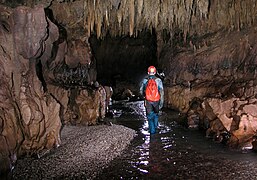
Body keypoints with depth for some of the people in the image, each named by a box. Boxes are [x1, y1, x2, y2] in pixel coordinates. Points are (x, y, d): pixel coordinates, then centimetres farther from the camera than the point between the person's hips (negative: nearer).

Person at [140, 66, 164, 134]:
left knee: (150, 116, 8)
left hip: (148, 101, 0)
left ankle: (152, 131, 8)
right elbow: (161, 92, -10)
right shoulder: (158, 80, -7)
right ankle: (155, 126, 34)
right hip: (156, 101, 1)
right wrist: (161, 102, -6)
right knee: (156, 114, 24)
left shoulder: (145, 81, -5)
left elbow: (141, 91, 4)